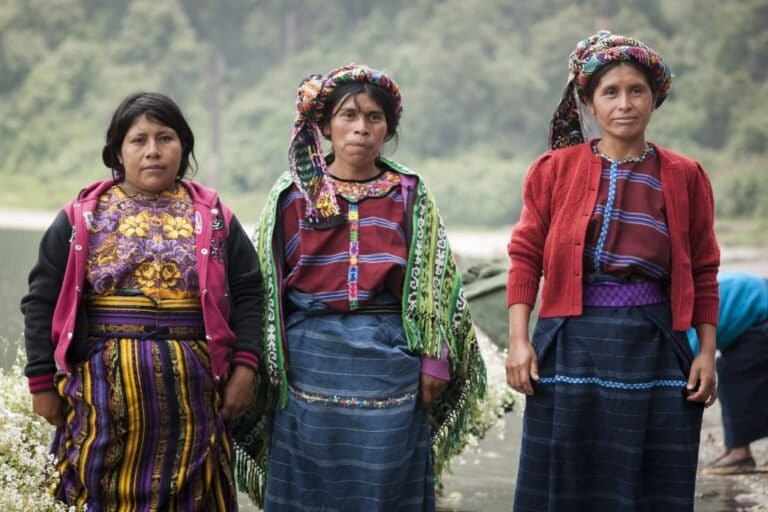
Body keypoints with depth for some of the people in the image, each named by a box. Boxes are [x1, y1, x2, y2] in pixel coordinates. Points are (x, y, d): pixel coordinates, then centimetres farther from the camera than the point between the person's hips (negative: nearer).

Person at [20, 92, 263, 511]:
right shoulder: (83, 217, 5)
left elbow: (246, 293, 7)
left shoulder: (213, 217, 8)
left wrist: (244, 367, -3)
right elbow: (43, 300, 5)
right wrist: (43, 381, 0)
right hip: (103, 389, -1)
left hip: (193, 391, 1)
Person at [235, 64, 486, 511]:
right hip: (313, 357, 0)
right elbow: (270, 285, 6)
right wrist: (270, 365, 2)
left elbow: (435, 281, 4)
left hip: (389, 360, 0)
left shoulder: (410, 195, 4)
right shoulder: (292, 195, 4)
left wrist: (434, 359, -2)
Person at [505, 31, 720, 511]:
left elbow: (704, 273, 7)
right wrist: (518, 340, -6)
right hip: (573, 345, -1)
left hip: (655, 349, 1)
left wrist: (708, 353, 1)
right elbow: (526, 258, 2)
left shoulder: (684, 177, 5)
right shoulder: (556, 168, 2)